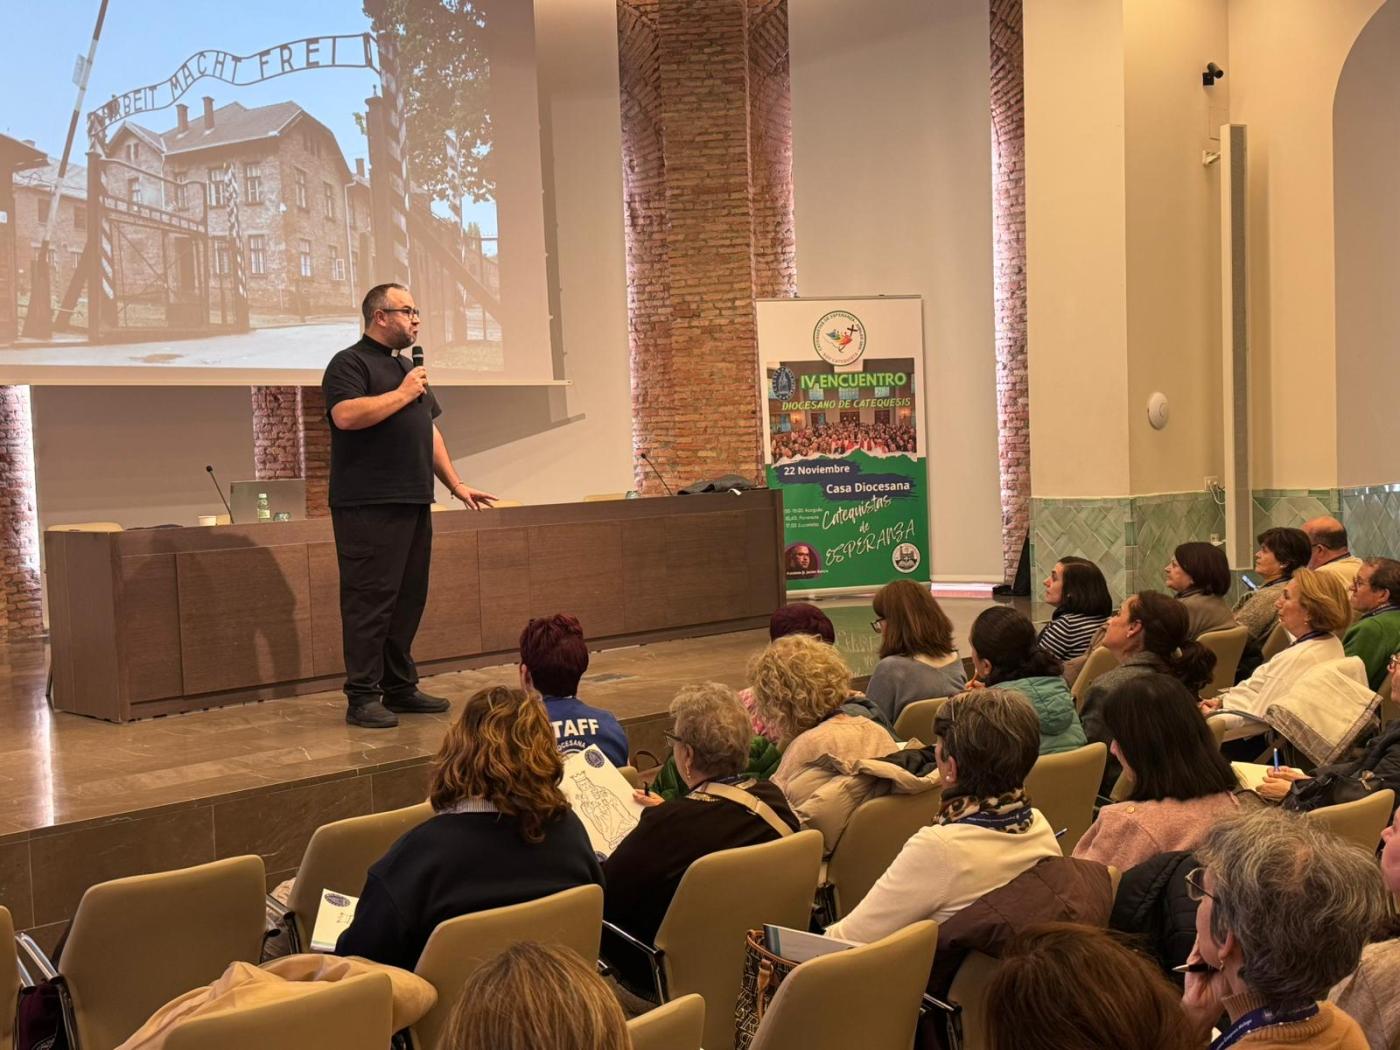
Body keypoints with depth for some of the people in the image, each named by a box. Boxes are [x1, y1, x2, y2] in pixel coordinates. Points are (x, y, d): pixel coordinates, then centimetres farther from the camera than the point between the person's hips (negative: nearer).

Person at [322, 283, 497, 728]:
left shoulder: (406, 367, 23)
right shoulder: (349, 363, -5)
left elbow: (428, 429, 26)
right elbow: (346, 415, -23)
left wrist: (455, 483, 20)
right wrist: (402, 394, -13)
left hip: (413, 503, 9)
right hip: (369, 506, -9)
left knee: (408, 598, 10)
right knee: (370, 600, -7)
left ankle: (400, 688, 19)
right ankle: (362, 698, -3)